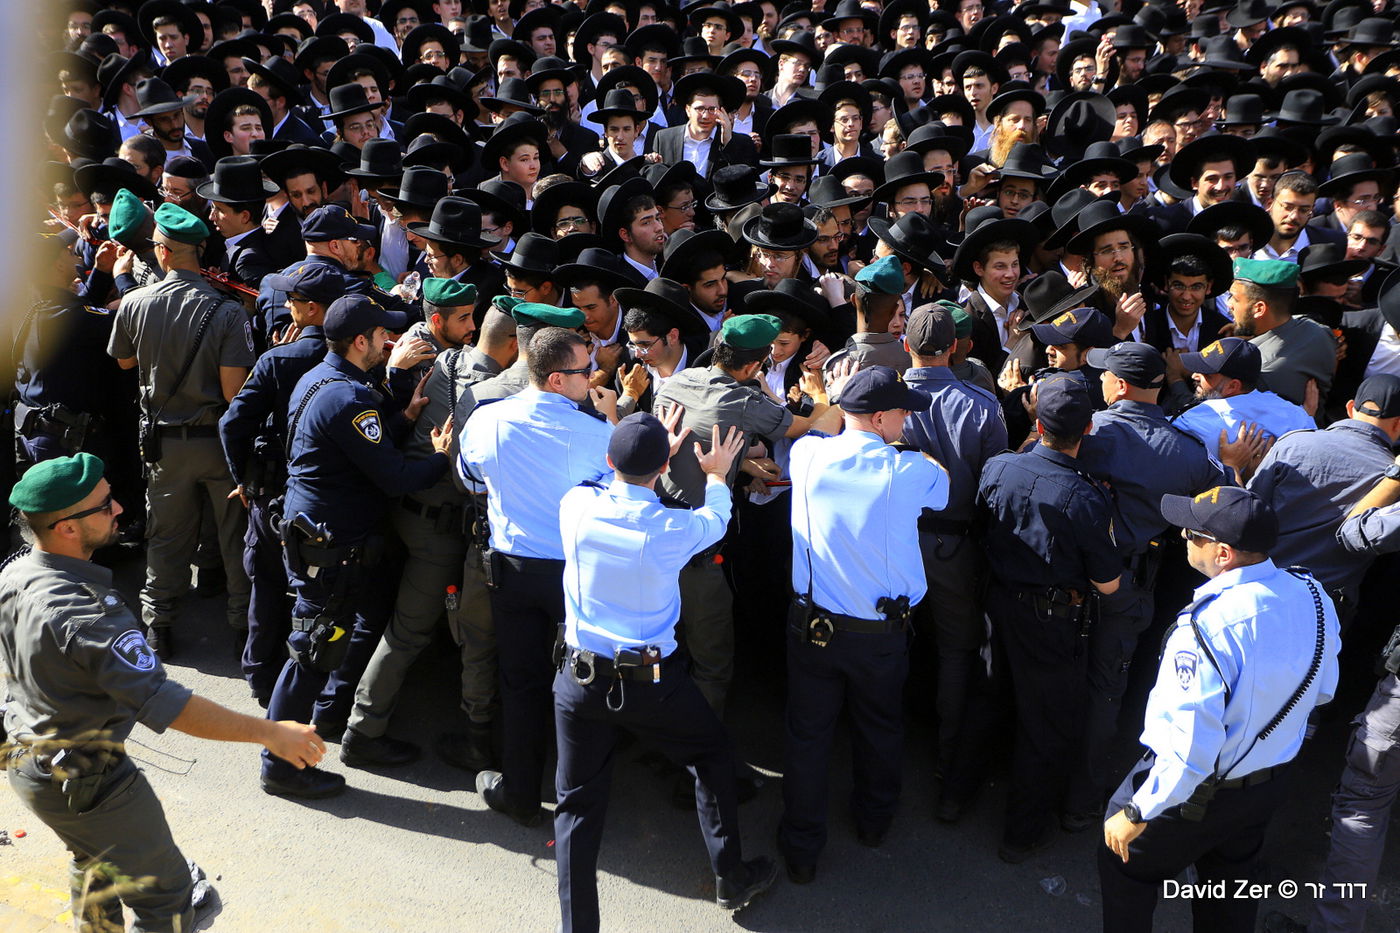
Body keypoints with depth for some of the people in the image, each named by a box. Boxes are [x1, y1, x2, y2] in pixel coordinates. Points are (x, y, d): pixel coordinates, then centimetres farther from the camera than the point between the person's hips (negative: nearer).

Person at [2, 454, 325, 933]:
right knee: (164, 892, 8)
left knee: (96, 861, 33)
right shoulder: (85, 615, -35)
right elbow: (167, 705, -36)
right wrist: (270, 733, -32)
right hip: (84, 781, -9)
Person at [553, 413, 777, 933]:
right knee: (713, 758, 23)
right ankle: (731, 879, 34)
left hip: (580, 680, 2)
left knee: (578, 805, 12)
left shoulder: (576, 506, -11)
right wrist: (716, 476, 27)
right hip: (653, 684, -2)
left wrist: (648, 455, 25)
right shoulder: (674, 529, -16)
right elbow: (715, 520, 9)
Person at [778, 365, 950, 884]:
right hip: (882, 632, -1)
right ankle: (874, 821, 46)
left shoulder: (807, 455, -12)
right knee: (880, 728, 24)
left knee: (808, 734, 14)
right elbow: (946, 486, 3)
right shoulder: (909, 472, -18)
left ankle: (802, 850, 25)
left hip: (813, 626, 1)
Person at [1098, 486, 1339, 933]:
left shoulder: (1205, 628, -37)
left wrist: (1136, 813, -20)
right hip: (1272, 781, 7)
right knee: (1231, 882, 30)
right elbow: (1321, 688, 4)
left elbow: (1189, 751, -33)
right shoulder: (1312, 594, -14)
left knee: (1124, 866, 19)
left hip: (1199, 795, -7)